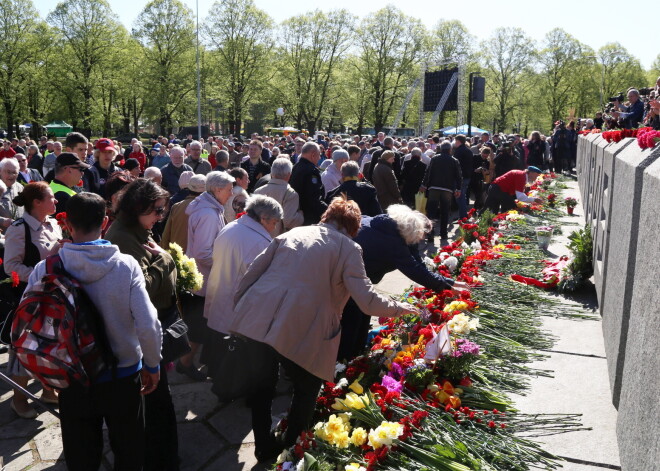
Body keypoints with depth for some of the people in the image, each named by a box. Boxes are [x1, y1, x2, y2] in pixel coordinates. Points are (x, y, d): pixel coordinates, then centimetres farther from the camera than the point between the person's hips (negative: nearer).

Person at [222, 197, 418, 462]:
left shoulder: (292, 233, 17)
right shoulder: (347, 248, 3)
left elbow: (254, 270, 15)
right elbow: (366, 300, -5)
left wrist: (238, 304, 25)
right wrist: (400, 308, 12)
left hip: (257, 318, 5)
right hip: (298, 330, -5)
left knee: (264, 381, 23)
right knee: (308, 387, 22)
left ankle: (263, 447, 39)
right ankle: (291, 449, 33)